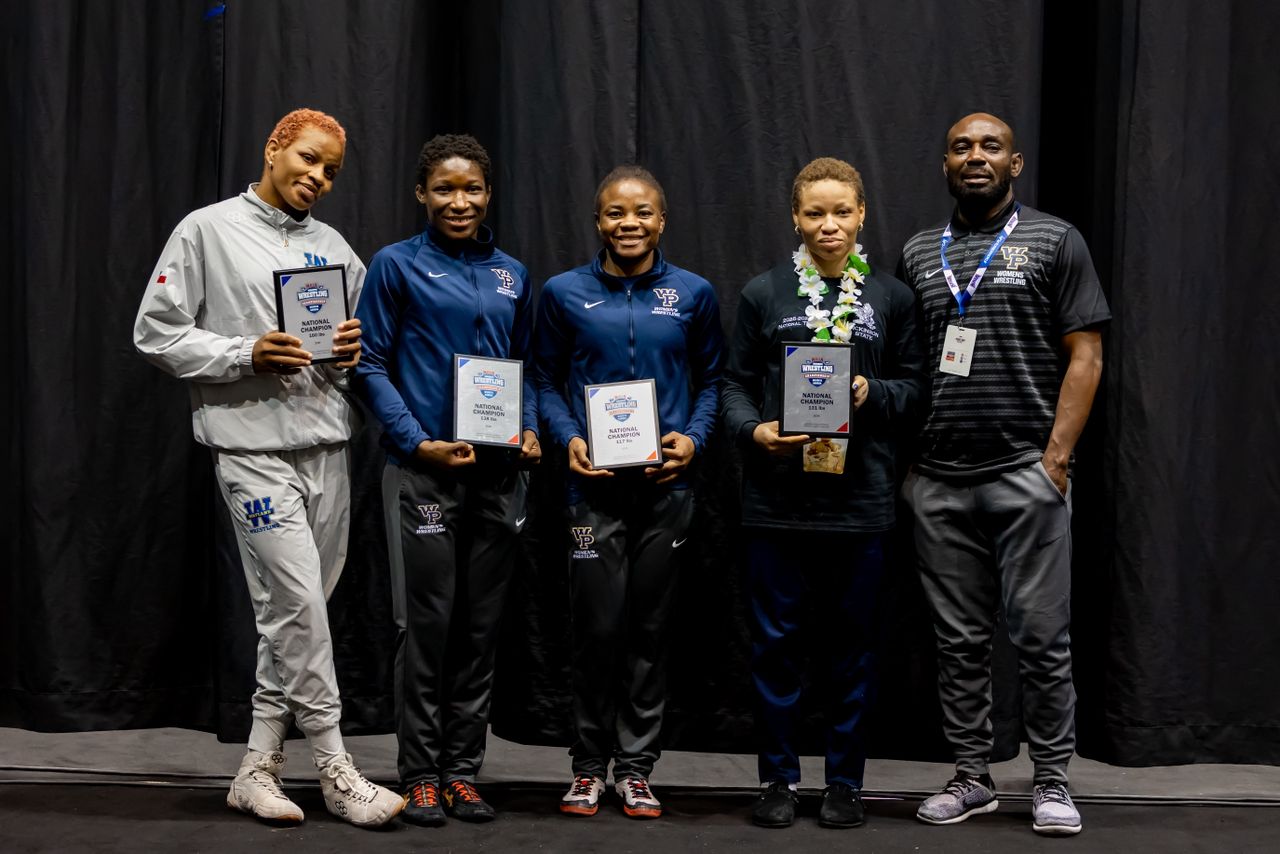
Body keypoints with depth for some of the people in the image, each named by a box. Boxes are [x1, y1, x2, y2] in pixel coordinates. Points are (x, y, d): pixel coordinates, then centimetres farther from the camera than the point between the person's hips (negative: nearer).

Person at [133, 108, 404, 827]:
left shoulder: (333, 246, 15)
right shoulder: (208, 231, 0)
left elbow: (370, 331, 23)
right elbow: (156, 334, -3)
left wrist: (357, 348, -1)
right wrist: (246, 356, -15)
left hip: (329, 447, 6)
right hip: (255, 449, -6)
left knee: (295, 612, 8)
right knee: (299, 607, -9)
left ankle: (259, 767, 18)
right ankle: (336, 771, 1)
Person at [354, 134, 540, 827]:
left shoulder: (511, 275, 11)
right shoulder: (397, 265, -2)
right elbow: (371, 364, -4)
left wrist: (529, 429, 1)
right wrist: (417, 442, -14)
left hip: (498, 471, 4)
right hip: (424, 470, -4)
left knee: (481, 625, 8)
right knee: (427, 622, -1)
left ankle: (463, 770, 18)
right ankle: (421, 775, 11)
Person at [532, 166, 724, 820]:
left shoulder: (693, 294, 6)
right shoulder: (564, 294, 3)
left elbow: (711, 379, 10)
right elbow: (545, 379, 8)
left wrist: (693, 438, -6)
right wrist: (568, 439, -8)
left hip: (666, 485, 1)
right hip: (595, 485, -1)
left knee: (650, 627, 7)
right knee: (598, 627, 0)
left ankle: (635, 767, 19)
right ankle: (589, 766, 16)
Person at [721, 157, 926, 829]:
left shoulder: (891, 297, 7)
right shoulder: (764, 293, 4)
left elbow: (914, 387, 9)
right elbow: (736, 383, 6)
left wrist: (872, 392, -10)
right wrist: (755, 431, -12)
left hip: (859, 501, 1)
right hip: (776, 500, 0)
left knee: (850, 643, 7)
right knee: (776, 641, 5)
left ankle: (845, 781, 19)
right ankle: (778, 778, 18)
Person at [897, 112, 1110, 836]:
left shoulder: (1055, 241, 3)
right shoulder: (918, 253, 14)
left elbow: (1085, 355, -2)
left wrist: (1057, 457, -10)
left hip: (1026, 476, -3)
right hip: (938, 480, 4)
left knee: (1042, 639, 0)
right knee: (960, 640, 9)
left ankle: (1053, 782, 12)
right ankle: (972, 778, 19)